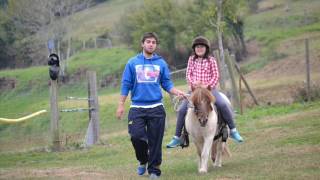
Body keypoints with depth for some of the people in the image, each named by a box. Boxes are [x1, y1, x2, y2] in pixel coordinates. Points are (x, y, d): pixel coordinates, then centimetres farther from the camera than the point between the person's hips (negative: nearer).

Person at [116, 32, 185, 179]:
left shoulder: (161, 63, 7)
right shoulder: (133, 63, 4)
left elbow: (167, 84, 8)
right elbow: (126, 84, 5)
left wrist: (177, 92, -12)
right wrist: (121, 105, 2)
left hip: (156, 107, 1)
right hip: (137, 107, -1)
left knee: (155, 141, 0)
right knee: (136, 136, -13)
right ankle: (143, 160, 14)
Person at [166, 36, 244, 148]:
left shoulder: (211, 60, 2)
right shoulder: (191, 60, 10)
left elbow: (215, 76, -1)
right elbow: (188, 74, 9)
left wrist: (208, 85, -16)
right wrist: (193, 82, -12)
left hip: (209, 88, -2)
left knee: (223, 105, -24)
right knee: (182, 109, -13)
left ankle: (233, 131, -9)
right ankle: (177, 138, -1)